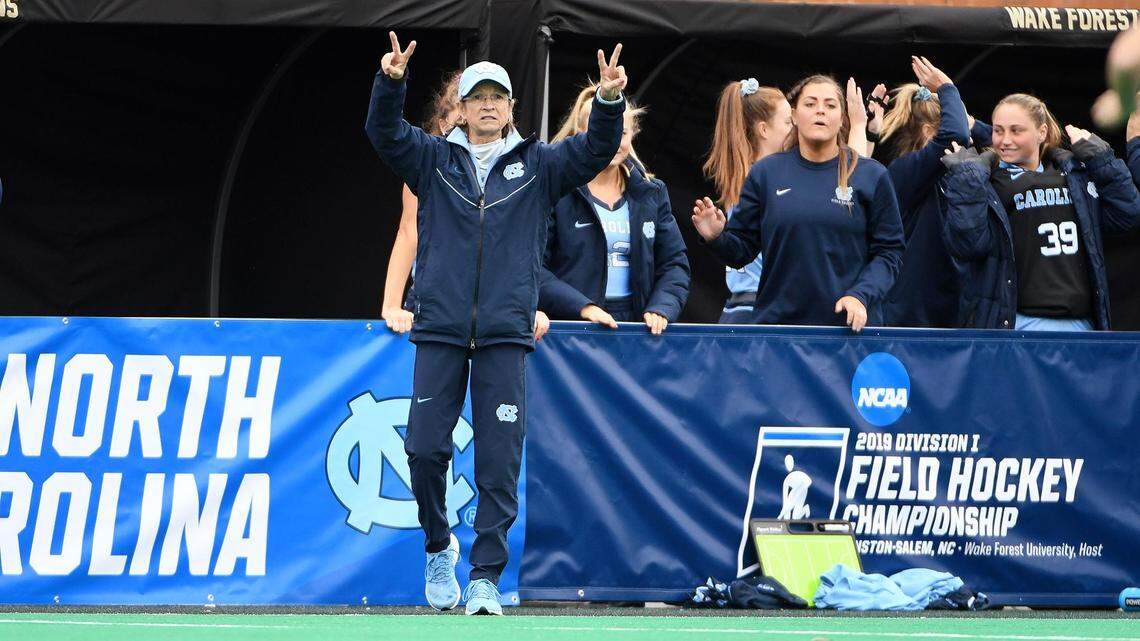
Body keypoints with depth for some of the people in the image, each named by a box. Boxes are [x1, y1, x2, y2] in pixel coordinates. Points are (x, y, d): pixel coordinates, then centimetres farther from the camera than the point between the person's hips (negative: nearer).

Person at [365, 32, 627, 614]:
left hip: (506, 332, 0)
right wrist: (390, 83, -24)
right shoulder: (433, 159, 10)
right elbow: (384, 132, -4)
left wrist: (610, 101, -19)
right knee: (425, 447, -3)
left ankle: (485, 577, 2)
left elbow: (595, 150, 0)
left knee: (499, 461, -3)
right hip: (439, 329, 0)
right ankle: (438, 547, 21)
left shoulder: (537, 166, 11)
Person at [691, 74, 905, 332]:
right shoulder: (766, 173, 6)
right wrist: (717, 238, -14)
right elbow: (741, 250, 7)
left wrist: (860, 296, -13)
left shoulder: (872, 176, 2)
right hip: (778, 320, 1)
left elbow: (888, 252, 1)